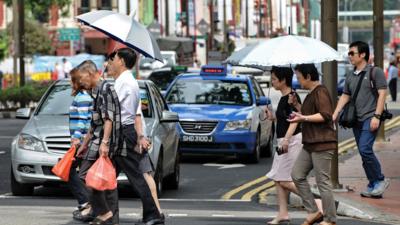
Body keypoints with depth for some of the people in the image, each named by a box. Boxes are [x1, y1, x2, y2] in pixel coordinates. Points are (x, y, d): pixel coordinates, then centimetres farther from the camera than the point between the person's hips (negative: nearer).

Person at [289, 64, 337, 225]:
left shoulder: (320, 92, -13)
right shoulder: (311, 94, 18)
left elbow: (325, 115, -23)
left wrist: (303, 118, -22)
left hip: (322, 144, -11)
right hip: (310, 144, 11)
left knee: (323, 182, -6)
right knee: (297, 175, 8)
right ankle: (313, 212, 11)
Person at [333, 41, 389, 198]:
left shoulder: (375, 72, -3)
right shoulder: (350, 77, 17)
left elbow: (382, 94, -8)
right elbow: (345, 97, 20)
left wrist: (376, 116, -16)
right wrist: (335, 115, 9)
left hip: (370, 118, -7)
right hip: (357, 120, 7)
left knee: (365, 149, -20)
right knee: (364, 153, 6)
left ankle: (380, 180, -7)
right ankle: (373, 186, 12)